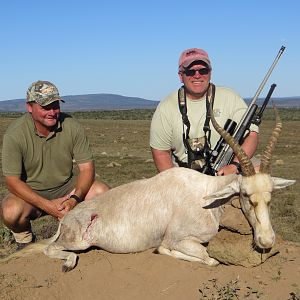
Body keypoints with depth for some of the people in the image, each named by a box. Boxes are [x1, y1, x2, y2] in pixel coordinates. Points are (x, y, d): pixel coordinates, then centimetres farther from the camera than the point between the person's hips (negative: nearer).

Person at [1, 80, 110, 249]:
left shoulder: (73, 127, -12)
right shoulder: (15, 134, -17)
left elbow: (87, 168, -9)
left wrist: (74, 199, -27)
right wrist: (47, 205, -28)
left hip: (67, 187, 2)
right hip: (30, 192, -2)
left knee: (104, 192, -22)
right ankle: (25, 239, 5)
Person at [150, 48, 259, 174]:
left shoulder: (230, 99, 2)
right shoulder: (166, 108, 3)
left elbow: (251, 134, -2)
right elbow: (160, 151, 4)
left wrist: (234, 166, -17)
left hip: (227, 178, -1)